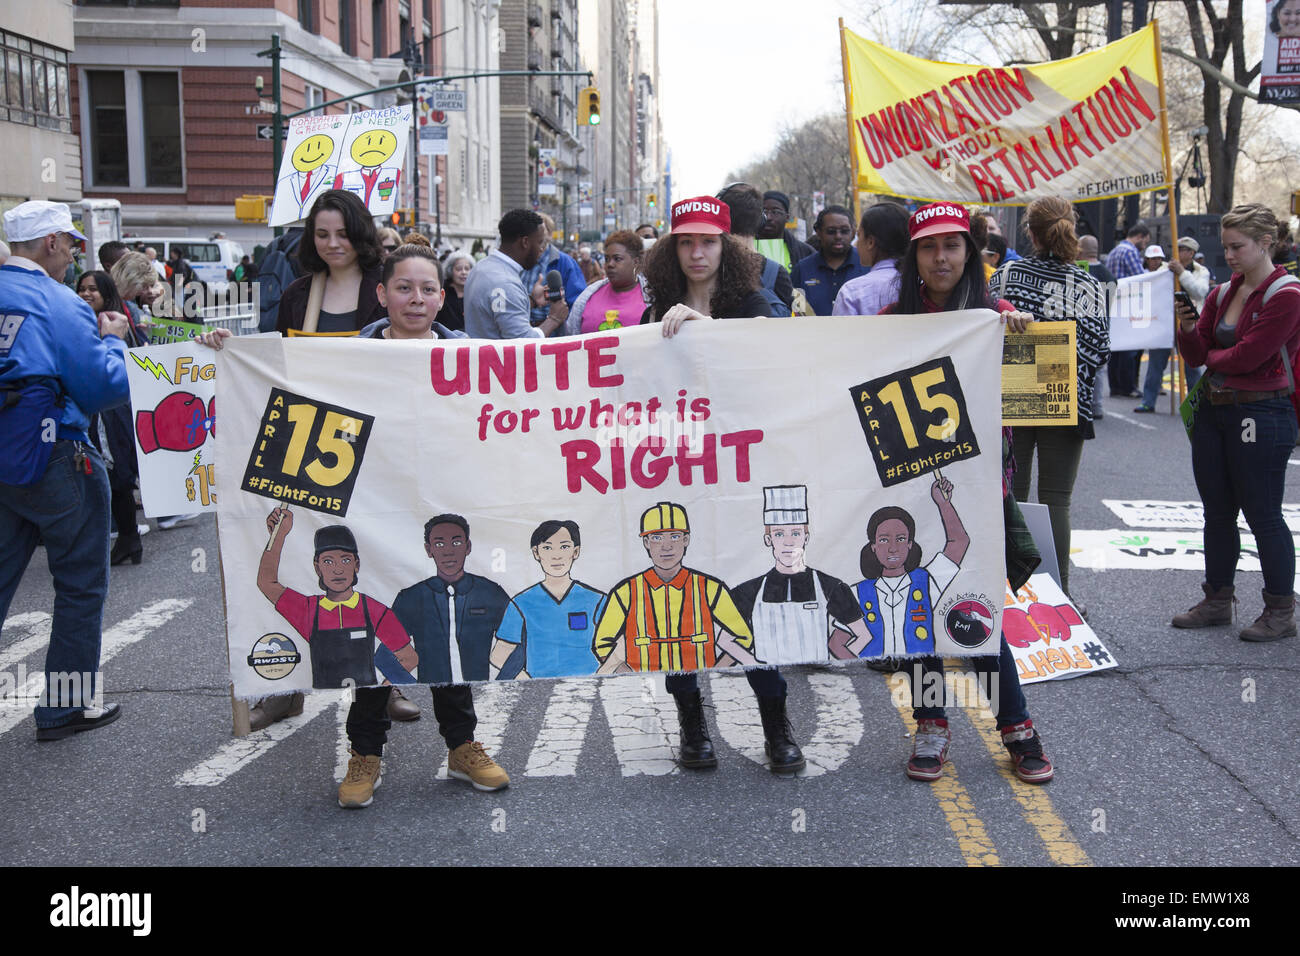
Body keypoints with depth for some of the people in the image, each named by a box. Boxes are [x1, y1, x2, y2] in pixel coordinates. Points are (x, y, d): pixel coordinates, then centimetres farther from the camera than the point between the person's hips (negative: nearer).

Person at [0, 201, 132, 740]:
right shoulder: (59, 303, -14)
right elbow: (107, 387, -16)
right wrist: (111, 339, 1)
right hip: (52, 462, -7)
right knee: (81, 583, 7)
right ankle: (68, 705, 15)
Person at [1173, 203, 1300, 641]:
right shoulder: (1223, 293, 10)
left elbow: (1246, 356, -17)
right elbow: (1196, 354, 8)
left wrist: (1212, 357, 1)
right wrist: (1187, 328, -11)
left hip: (1260, 416, -7)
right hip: (1213, 411, 8)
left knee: (1262, 514, 0)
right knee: (1217, 512, 13)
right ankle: (1217, 600, 25)